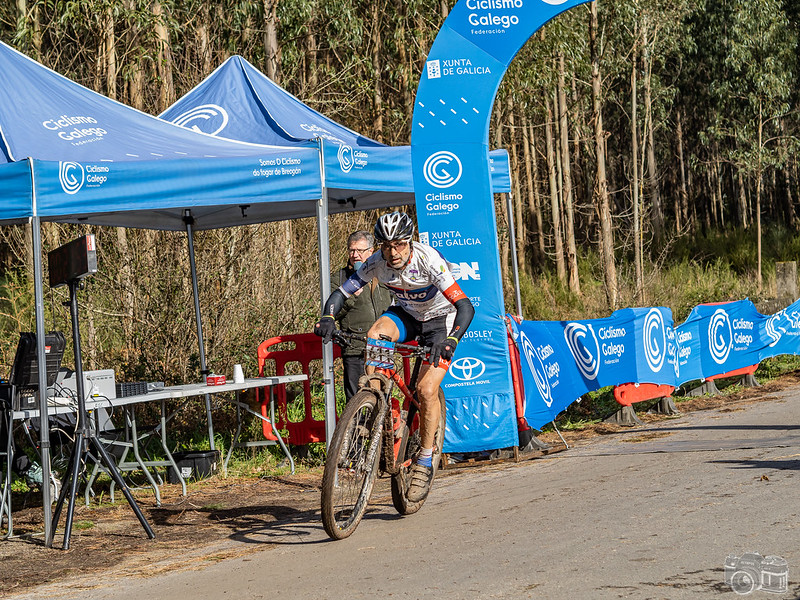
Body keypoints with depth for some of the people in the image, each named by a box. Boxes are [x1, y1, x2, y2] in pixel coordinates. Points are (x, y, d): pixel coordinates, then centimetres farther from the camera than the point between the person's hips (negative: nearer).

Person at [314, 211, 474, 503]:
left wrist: (450, 340, -55)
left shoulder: (429, 260, -32)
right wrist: (327, 318, -38)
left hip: (440, 318, -4)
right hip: (406, 314, 4)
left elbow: (465, 306, -38)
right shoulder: (377, 263, -20)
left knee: (426, 390, -20)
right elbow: (341, 293, -16)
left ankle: (425, 461, -4)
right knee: (373, 336, -29)